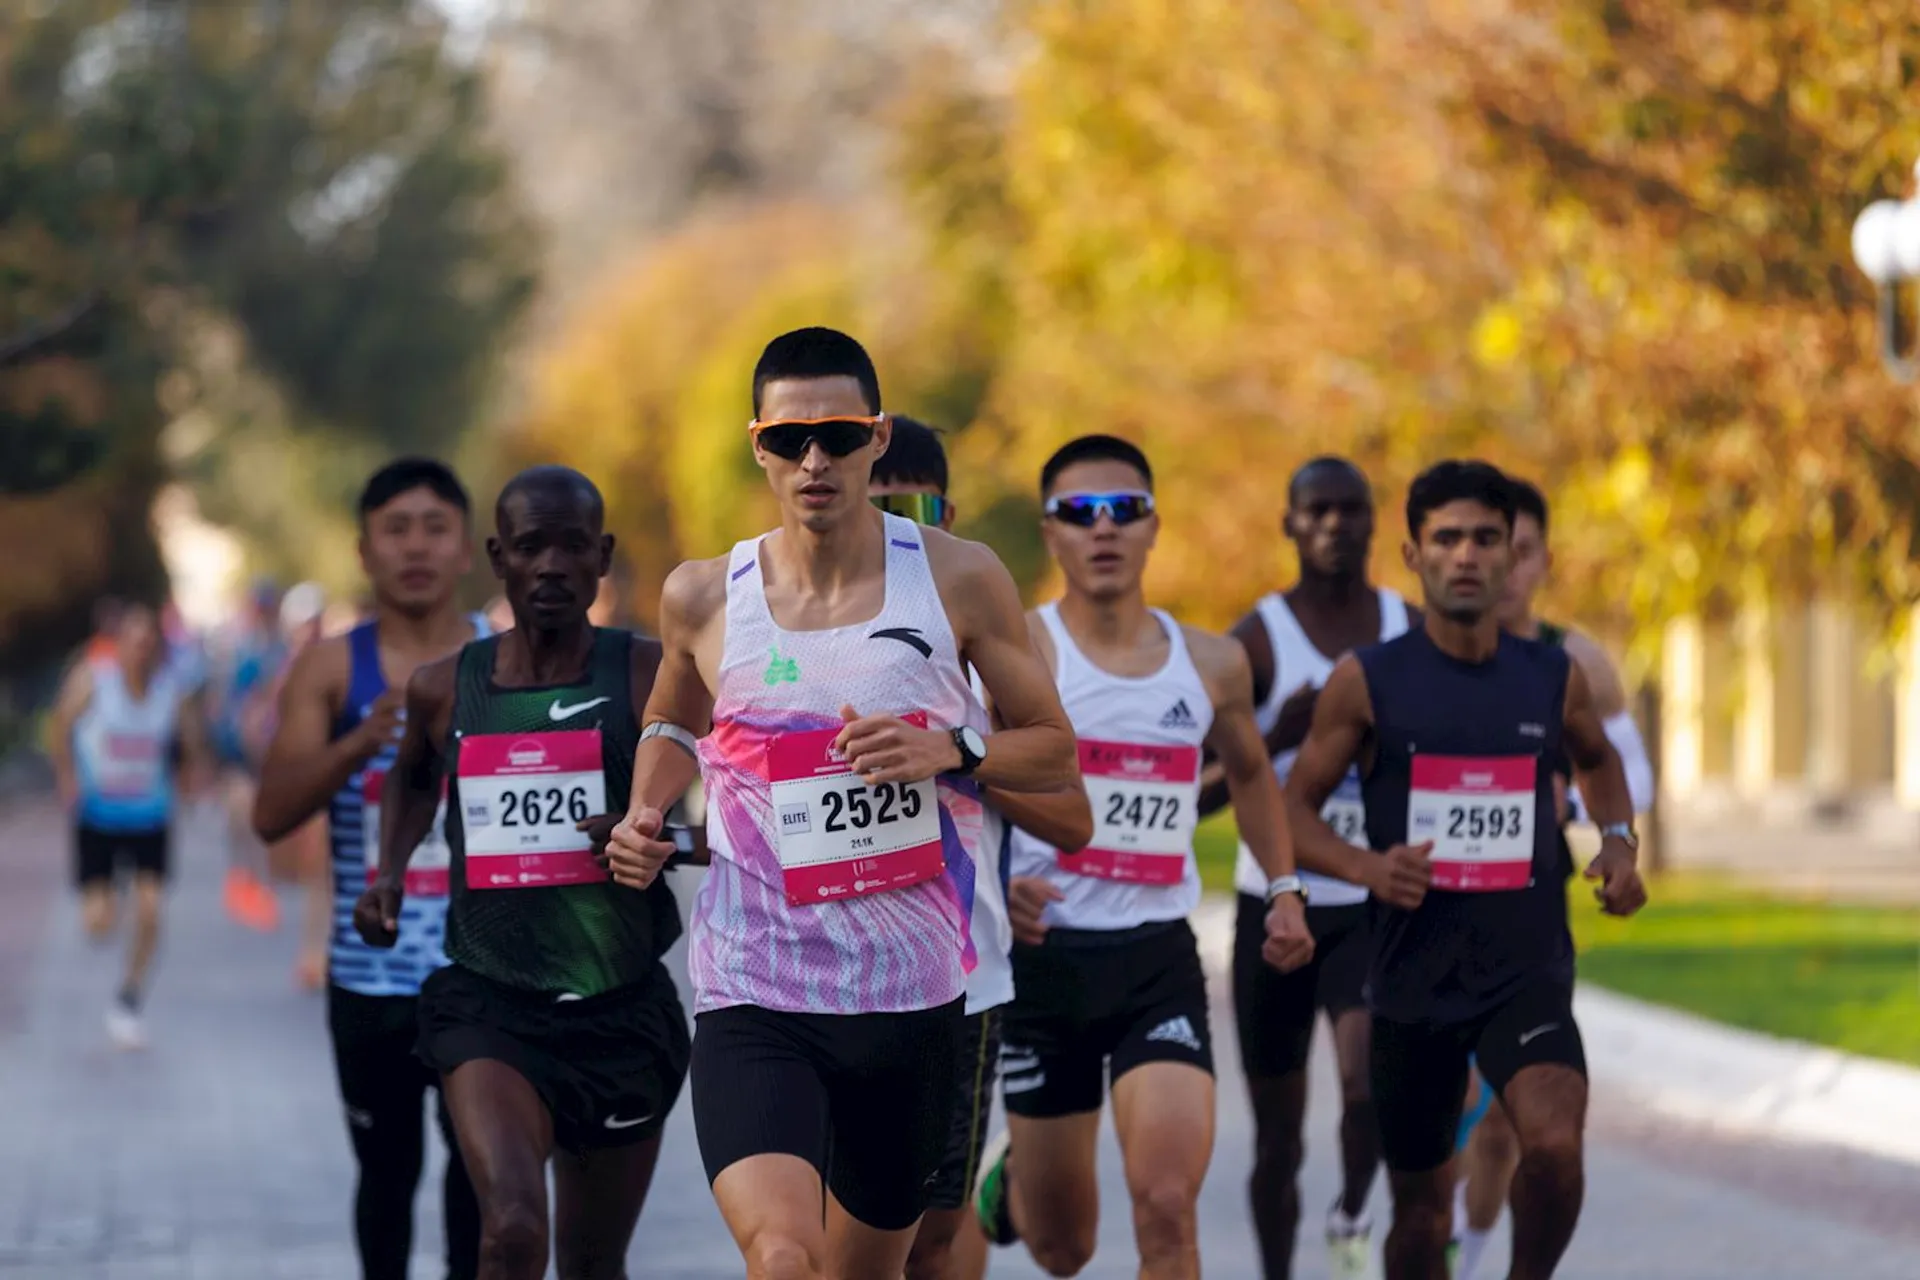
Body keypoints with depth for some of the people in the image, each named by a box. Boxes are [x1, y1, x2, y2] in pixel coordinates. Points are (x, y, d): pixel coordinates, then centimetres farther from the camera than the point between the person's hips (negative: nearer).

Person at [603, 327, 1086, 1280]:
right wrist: (645, 815, 3)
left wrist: (951, 751, -14)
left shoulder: (959, 581, -2)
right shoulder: (703, 599, 1)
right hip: (751, 995, -1)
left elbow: (1054, 752, 6)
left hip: (913, 994, 2)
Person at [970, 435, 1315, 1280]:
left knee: (1167, 1209, -18)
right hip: (1043, 954, -2)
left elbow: (1249, 772, 26)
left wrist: (1284, 886, 16)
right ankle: (1008, 1177, 47)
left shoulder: (1212, 665, 7)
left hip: (1159, 960, 2)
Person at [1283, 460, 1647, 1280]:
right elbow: (1295, 809, 1)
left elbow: (1597, 760, 25)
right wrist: (1369, 867, -18)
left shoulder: (1555, 680, 3)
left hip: (1528, 971, 0)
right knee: (1421, 1205, 10)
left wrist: (1617, 838, 5)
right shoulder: (1367, 682, -4)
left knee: (1555, 1145, -27)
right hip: (1414, 977, 0)